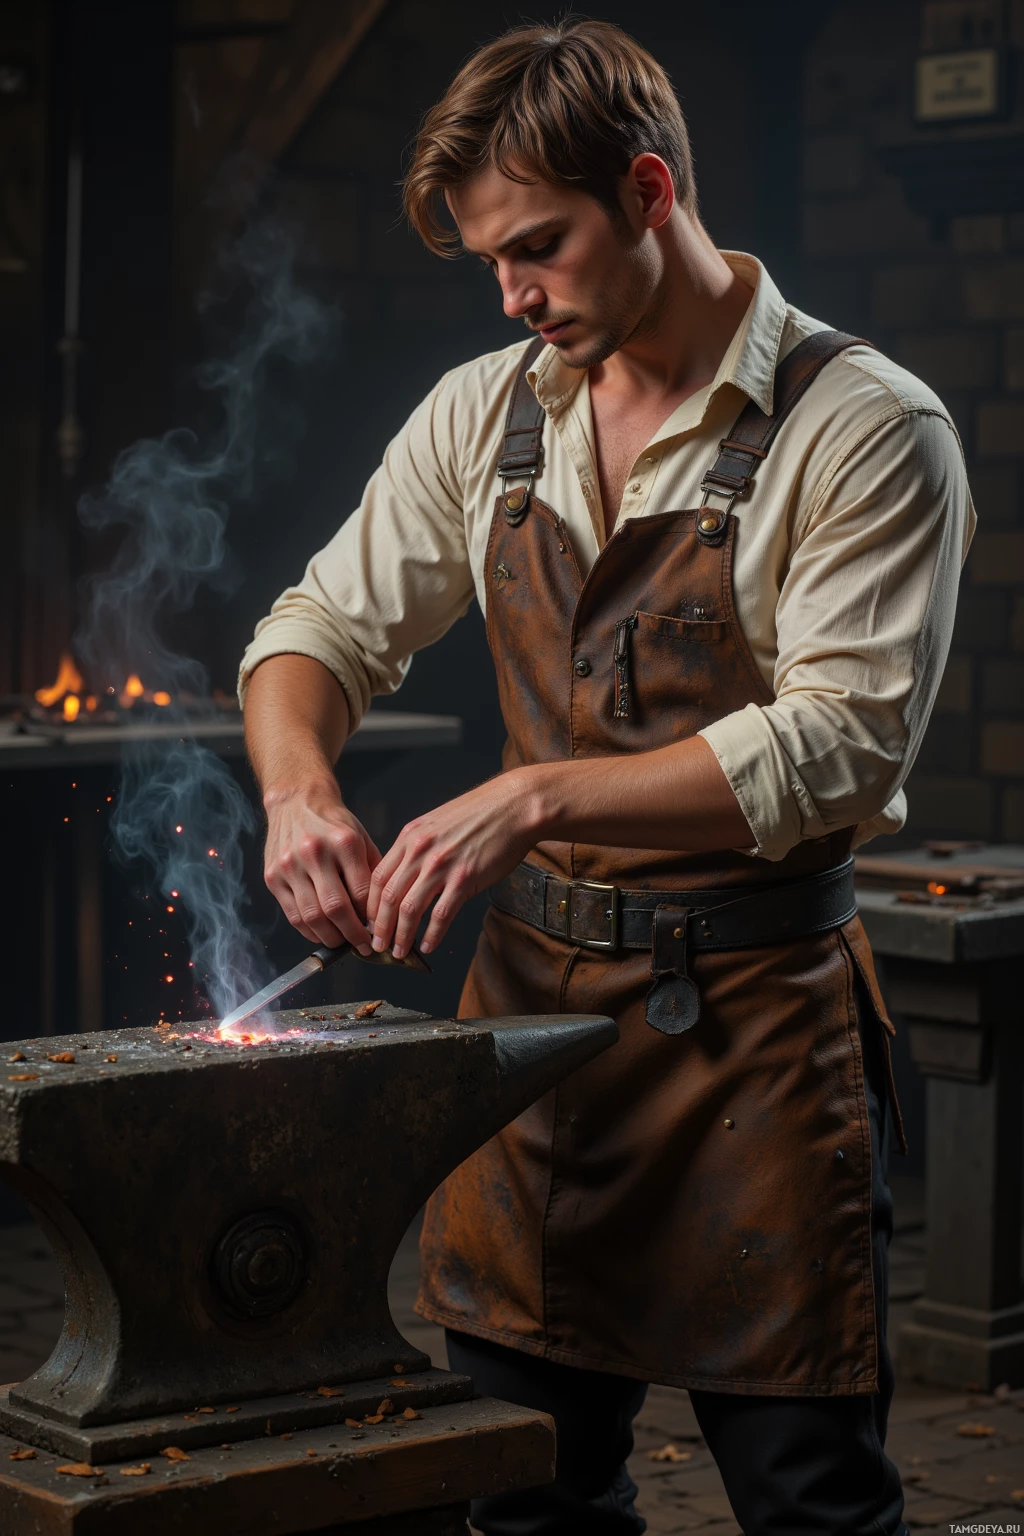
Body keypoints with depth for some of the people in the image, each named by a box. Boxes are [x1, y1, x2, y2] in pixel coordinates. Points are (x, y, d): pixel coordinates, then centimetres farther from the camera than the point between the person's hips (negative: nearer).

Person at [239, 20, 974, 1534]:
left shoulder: (868, 430, -9)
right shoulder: (485, 414, 9)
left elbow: (839, 741, -17)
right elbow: (326, 626, 14)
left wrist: (538, 797, -23)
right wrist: (301, 787, -8)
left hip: (753, 1021, -5)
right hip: (528, 990, 5)